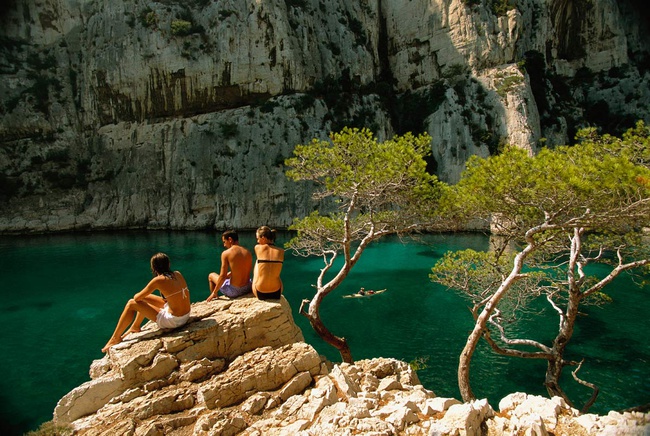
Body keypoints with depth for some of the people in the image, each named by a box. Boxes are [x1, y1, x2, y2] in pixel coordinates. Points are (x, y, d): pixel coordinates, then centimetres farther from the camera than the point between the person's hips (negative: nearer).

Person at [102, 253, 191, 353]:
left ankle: (116, 338, 19)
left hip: (173, 321, -7)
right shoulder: (178, 274, 2)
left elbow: (137, 297, -7)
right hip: (186, 316, 7)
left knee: (131, 304, 4)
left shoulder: (158, 280, -16)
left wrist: (137, 295, 18)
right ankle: (135, 327, 45)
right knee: (144, 298, 24)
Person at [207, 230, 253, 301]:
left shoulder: (226, 253, -13)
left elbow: (223, 276, -14)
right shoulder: (248, 253, 2)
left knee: (211, 275, 22)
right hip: (247, 289, 5)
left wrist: (214, 292, -3)